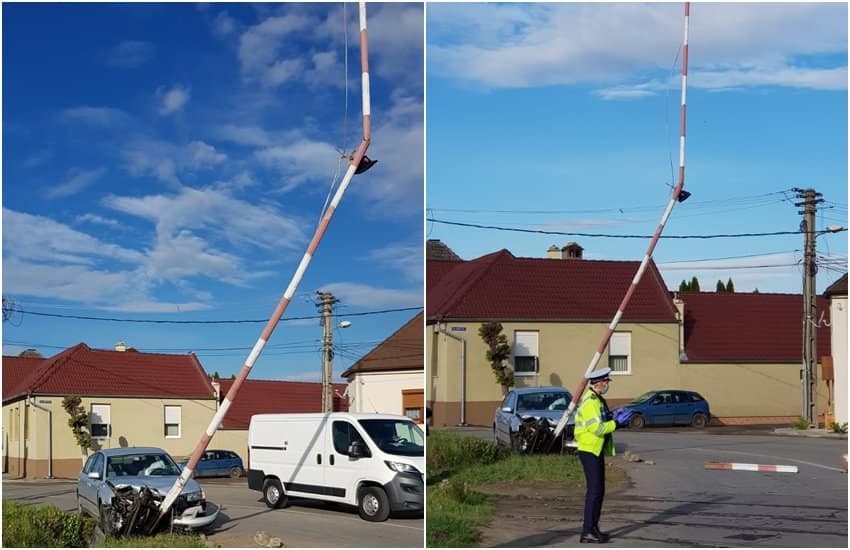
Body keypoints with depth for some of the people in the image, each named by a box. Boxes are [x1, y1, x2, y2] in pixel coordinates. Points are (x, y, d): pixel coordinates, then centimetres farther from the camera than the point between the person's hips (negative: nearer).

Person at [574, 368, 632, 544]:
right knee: (594, 490, -11)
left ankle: (593, 527, 21)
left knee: (598, 490, 14)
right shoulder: (590, 402, -18)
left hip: (597, 450, 11)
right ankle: (588, 532, -11)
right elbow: (597, 428, -24)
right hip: (589, 450, -11)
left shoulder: (597, 400, 16)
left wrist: (615, 418, 4)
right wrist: (617, 423, -18)